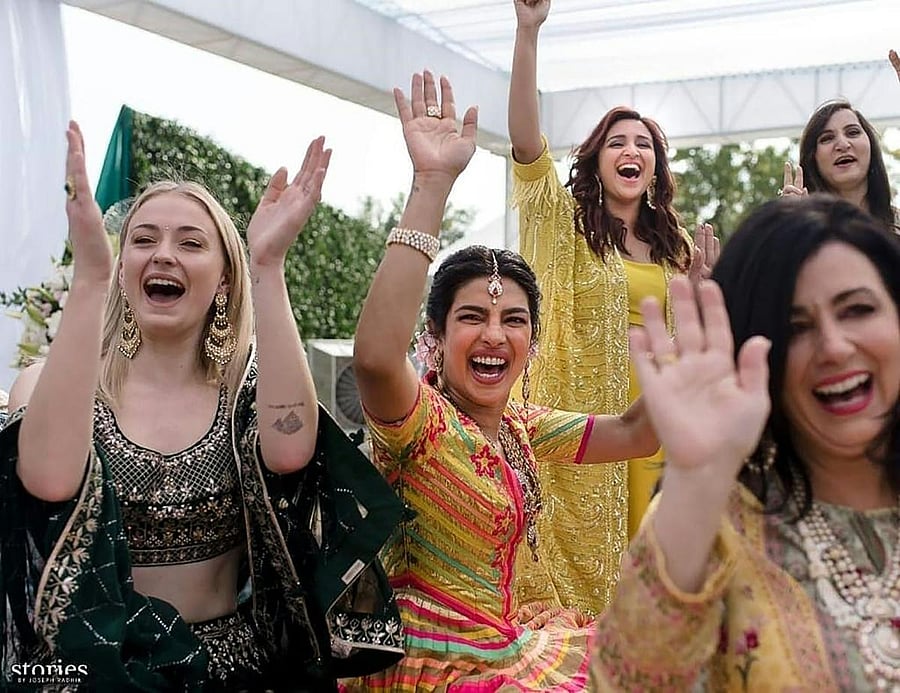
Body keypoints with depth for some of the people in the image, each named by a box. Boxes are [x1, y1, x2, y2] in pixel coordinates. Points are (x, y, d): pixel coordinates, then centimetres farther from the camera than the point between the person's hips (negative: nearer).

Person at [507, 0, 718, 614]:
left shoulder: (673, 244, 13)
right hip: (579, 414, -4)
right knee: (580, 546, 0)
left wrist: (706, 277, 0)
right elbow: (526, 142, -16)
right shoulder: (568, 222, 0)